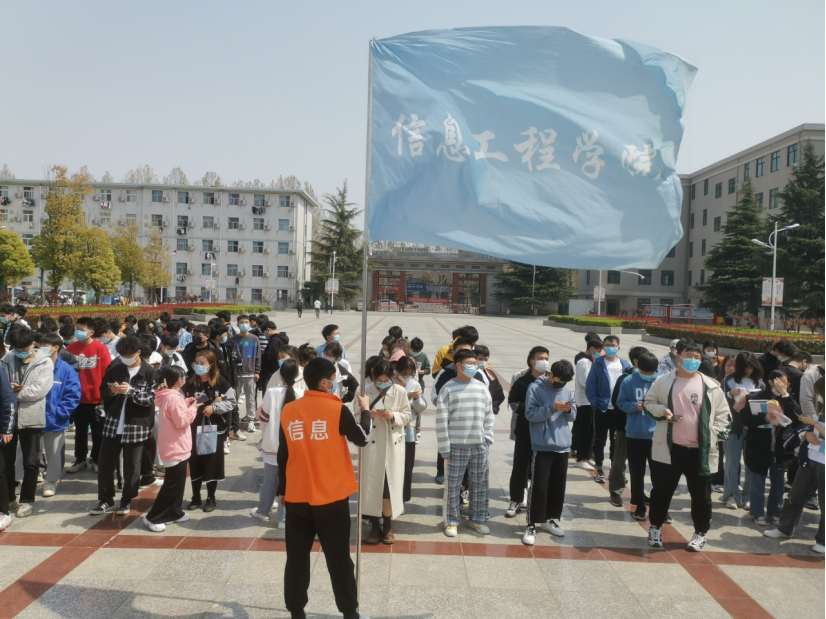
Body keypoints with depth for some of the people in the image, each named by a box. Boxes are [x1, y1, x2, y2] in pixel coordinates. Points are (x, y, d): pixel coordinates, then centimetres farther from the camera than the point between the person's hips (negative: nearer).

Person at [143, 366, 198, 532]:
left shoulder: (168, 396, 9)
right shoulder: (173, 397, -22)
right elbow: (182, 421, -24)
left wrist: (186, 404, 8)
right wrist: (193, 408, -11)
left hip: (175, 447, 10)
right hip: (176, 448, -10)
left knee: (177, 483, 18)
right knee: (172, 485, -3)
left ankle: (174, 513, 27)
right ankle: (153, 518, 3)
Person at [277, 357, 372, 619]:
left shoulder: (288, 411, -1)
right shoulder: (337, 409, -13)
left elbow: (282, 455, 6)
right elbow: (362, 438, 0)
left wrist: (282, 490, 16)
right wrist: (366, 410, 15)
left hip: (297, 496, 3)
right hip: (331, 497, -3)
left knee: (297, 558, 14)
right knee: (339, 559, 9)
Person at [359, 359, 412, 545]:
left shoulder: (400, 391, -4)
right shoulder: (366, 391, -5)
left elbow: (408, 415, 1)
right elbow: (357, 416, 0)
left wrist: (394, 416, -18)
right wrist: (369, 414, -20)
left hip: (393, 445, 0)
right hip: (371, 444, 0)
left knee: (391, 484, 5)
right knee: (371, 484, 4)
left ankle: (388, 526, 22)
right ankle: (375, 527, 19)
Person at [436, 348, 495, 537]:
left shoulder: (482, 388, 6)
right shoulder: (448, 388, -5)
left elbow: (489, 415, 11)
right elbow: (442, 420, -6)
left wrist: (487, 439, 4)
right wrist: (444, 448, -8)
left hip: (479, 446, 4)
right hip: (456, 446, -4)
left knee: (481, 485, 12)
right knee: (454, 486, 4)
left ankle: (477, 519, 28)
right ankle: (452, 521, 20)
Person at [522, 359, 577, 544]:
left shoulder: (567, 391, 9)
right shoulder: (535, 388, -7)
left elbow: (573, 416, 11)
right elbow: (530, 414, -14)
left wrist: (569, 410, -11)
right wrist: (552, 407, -23)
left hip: (563, 445, 6)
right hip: (543, 446, -5)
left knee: (558, 486, 12)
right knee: (539, 486, -5)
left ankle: (549, 519, 28)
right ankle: (531, 525, 3)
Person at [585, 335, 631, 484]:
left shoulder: (625, 365, 1)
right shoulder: (598, 364, -6)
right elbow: (590, 387, -6)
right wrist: (595, 404, -12)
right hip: (602, 409, -2)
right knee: (600, 440, 7)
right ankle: (599, 470, 19)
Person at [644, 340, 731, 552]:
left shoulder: (711, 386, 0)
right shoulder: (663, 381, 0)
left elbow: (723, 415, 5)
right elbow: (648, 402, 11)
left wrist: (712, 435, -6)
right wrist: (662, 410, -9)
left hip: (700, 451, 0)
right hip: (668, 448, 0)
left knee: (701, 494, 10)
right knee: (661, 490, 10)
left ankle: (700, 533, 29)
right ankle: (655, 527, 29)